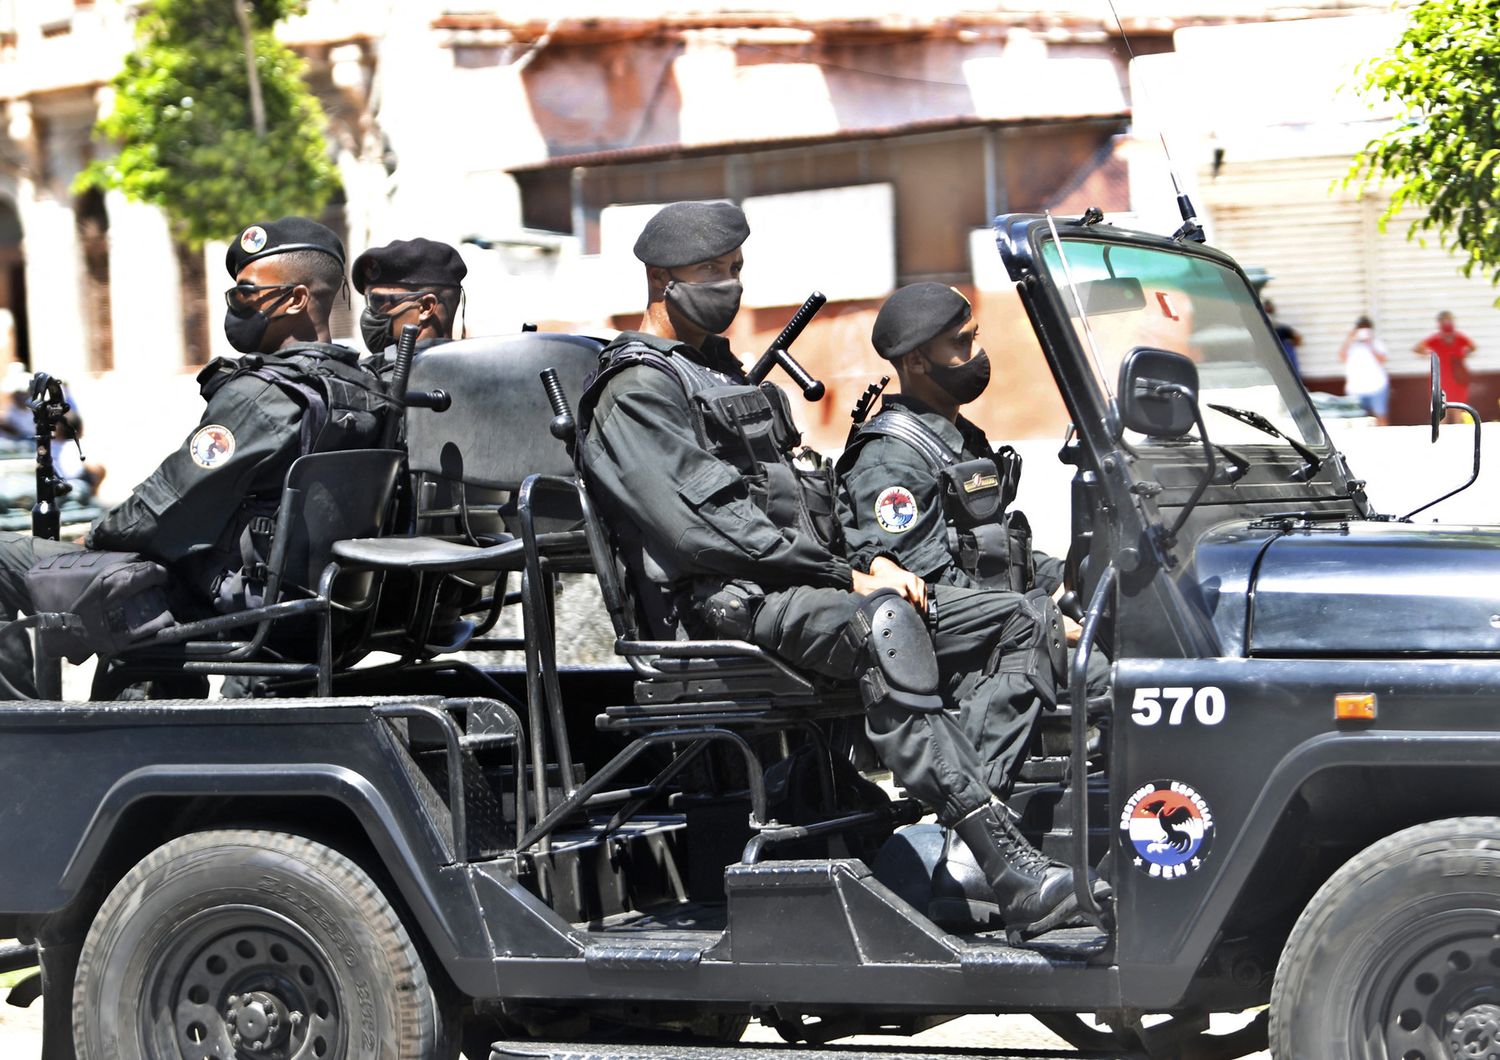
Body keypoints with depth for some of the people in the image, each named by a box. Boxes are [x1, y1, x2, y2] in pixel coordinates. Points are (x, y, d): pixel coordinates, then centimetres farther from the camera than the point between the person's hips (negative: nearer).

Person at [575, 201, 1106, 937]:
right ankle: (1001, 859, -49)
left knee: (1026, 626, -5)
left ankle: (949, 830, -25)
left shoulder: (722, 375, 29)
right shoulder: (635, 393, -2)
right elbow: (701, 529, -14)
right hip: (732, 605, -10)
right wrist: (848, 577, -14)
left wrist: (871, 561, 5)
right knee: (885, 624, -39)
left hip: (802, 582, 10)